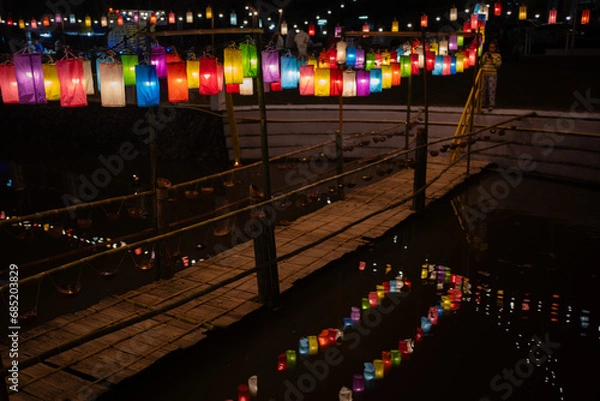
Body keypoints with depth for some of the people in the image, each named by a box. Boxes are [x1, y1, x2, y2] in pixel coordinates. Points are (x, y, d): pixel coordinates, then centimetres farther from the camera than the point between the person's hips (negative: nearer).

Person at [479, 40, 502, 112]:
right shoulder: (485, 54, 13)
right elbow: (480, 63, 8)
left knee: (491, 90, -8)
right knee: (483, 89, 8)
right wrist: (484, 57, -7)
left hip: (492, 75, -4)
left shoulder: (498, 55, 3)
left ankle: (491, 105, -7)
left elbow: (498, 64, -8)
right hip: (484, 74, 4)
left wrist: (492, 58, -16)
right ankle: (484, 104, 20)